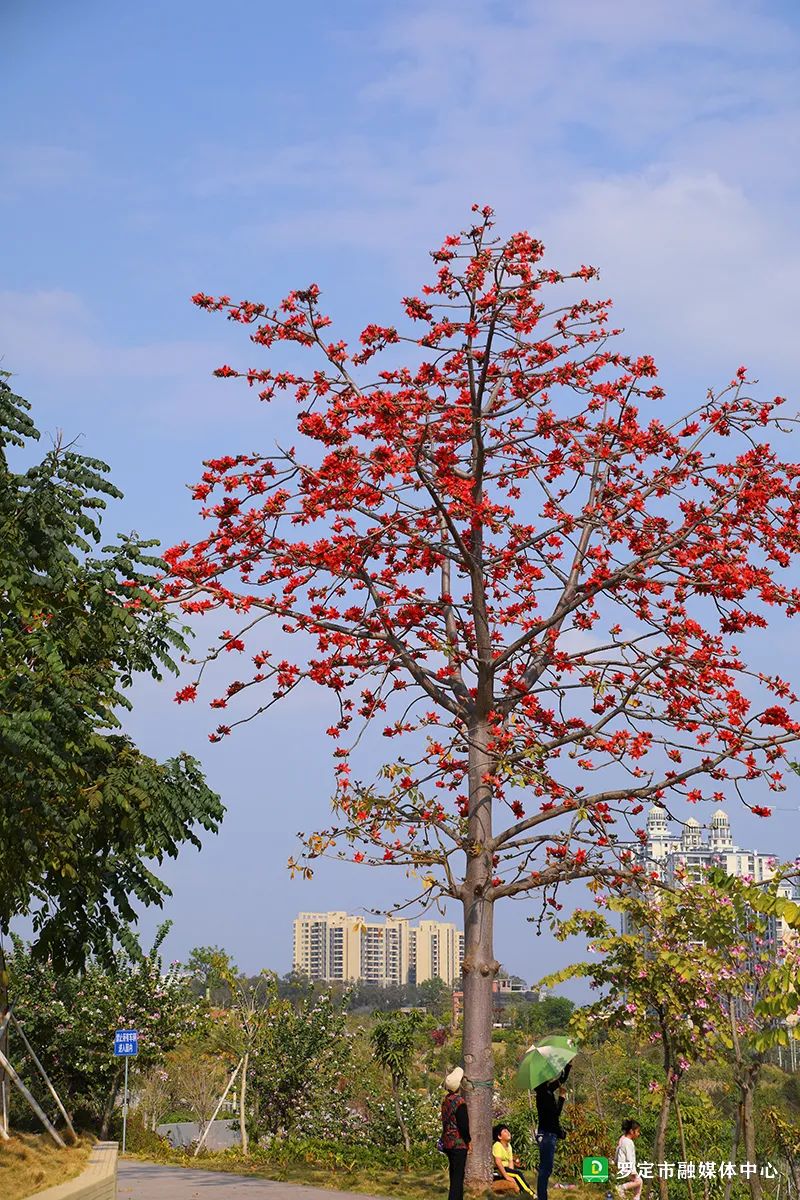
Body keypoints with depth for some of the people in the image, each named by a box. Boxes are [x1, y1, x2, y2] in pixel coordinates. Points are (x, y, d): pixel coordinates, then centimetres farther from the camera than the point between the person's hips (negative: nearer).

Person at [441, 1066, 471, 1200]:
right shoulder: (460, 1102, -17)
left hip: (447, 1142, 8)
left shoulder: (446, 1100, 8)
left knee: (454, 1173, 16)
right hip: (459, 1143, -8)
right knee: (458, 1175, -6)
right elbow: (463, 1125, -17)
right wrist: (468, 1141, -6)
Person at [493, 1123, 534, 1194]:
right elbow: (498, 1162, -24)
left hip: (505, 1169, 8)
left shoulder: (509, 1146, 11)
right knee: (518, 1173, -22)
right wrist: (506, 1176, -28)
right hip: (497, 1170, -8)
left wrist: (512, 1175, -11)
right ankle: (531, 1195, -21)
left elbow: (510, 1162, 5)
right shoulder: (497, 1145, -14)